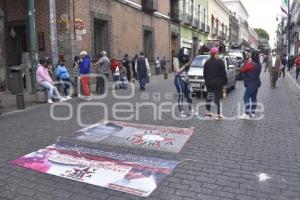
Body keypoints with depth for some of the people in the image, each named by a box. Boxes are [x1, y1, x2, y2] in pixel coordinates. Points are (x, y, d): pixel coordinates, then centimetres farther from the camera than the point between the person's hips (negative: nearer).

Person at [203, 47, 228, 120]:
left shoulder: (207, 62, 5)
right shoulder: (220, 62, -10)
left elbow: (204, 73, 11)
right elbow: (223, 73, -8)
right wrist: (225, 82, 0)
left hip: (209, 83, 4)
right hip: (218, 83, -4)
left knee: (209, 97, 13)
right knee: (217, 98, -2)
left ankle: (208, 112, 19)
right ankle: (218, 115, 1)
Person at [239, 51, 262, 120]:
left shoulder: (250, 64, -19)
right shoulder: (259, 64, 8)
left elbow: (242, 70, -11)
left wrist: (245, 63, 2)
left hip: (251, 84, -9)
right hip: (256, 83, 9)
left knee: (246, 98, -8)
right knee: (254, 98, 14)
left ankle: (246, 114, -11)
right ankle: (252, 113, 22)